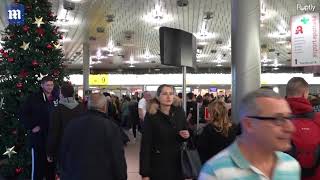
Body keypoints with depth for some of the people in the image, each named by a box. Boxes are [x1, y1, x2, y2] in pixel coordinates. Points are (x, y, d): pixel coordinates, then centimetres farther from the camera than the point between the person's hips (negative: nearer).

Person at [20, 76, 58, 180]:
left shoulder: (56, 98, 4)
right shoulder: (34, 98, -6)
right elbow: (23, 114, -4)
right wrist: (32, 126, -10)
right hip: (39, 137, -3)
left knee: (52, 163, 16)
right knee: (38, 164, 4)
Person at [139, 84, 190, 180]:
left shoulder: (179, 112, 0)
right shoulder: (151, 116, -11)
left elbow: (185, 131, 14)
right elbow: (145, 144, -12)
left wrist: (186, 135, -11)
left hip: (177, 162, 4)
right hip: (158, 163, -3)